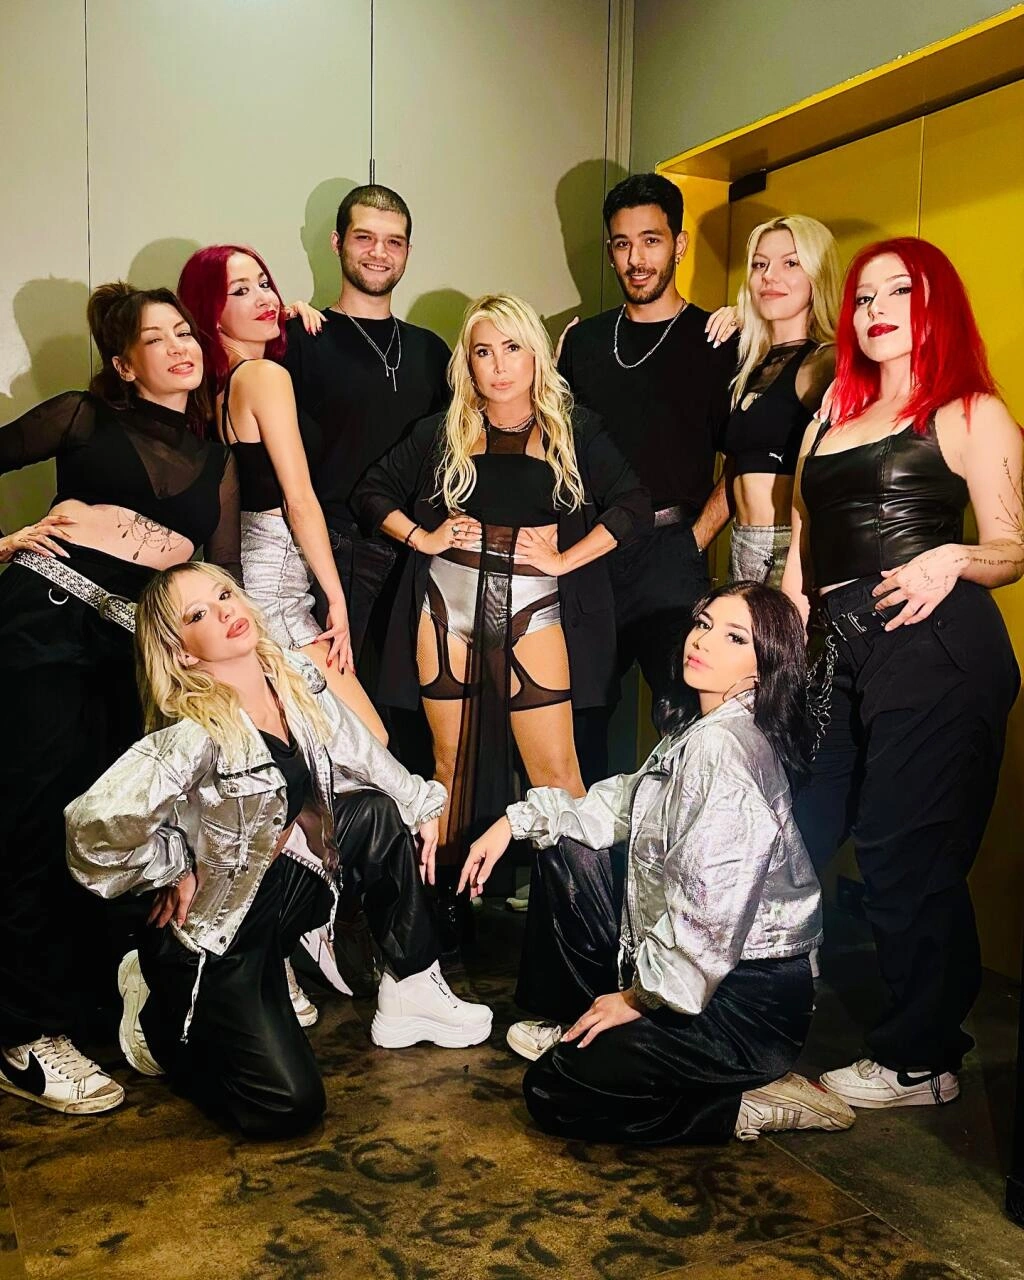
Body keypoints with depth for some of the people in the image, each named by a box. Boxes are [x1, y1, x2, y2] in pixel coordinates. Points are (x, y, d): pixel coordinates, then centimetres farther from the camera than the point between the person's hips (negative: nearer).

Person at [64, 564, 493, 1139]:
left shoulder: (295, 677, -7)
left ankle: (413, 990, 7)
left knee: (379, 813, -7)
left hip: (287, 883, 7)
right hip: (219, 927, -7)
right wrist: (173, 871, -21)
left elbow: (357, 752, 10)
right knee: (291, 1106, -12)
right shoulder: (195, 734, -29)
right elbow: (97, 823, -37)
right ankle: (157, 1019, 14)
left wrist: (420, 805, 13)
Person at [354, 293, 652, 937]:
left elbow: (634, 506, -2)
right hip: (447, 608, 2)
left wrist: (565, 559, -9)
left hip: (532, 612, -2)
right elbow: (374, 492, 15)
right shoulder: (443, 432, 9)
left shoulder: (574, 430, 4)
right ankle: (446, 890, 24)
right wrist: (423, 538, 0)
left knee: (555, 766, -5)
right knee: (452, 759, 10)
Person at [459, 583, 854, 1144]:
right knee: (562, 849, 12)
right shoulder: (697, 730, 5)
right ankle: (571, 1019, 25)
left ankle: (757, 1103, 0)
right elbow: (627, 802, 17)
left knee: (555, 1093, -7)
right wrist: (519, 819, 9)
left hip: (747, 999, -9)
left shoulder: (722, 746, -26)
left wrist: (643, 996, -15)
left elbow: (710, 912, -29)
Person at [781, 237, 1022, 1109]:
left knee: (908, 856, -3)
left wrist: (952, 560, -23)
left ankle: (923, 1060, 15)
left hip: (937, 646, -6)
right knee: (791, 839, 8)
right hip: (839, 653, 7)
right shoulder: (832, 419, 22)